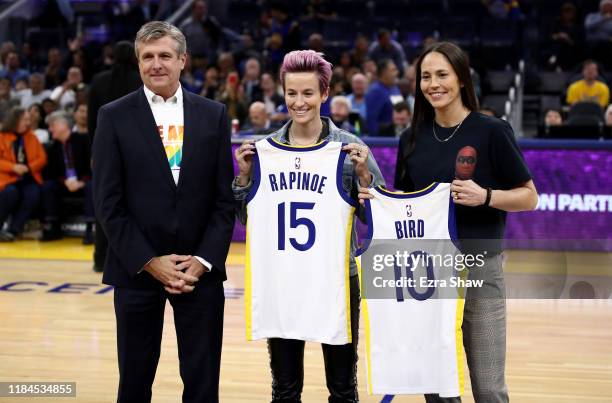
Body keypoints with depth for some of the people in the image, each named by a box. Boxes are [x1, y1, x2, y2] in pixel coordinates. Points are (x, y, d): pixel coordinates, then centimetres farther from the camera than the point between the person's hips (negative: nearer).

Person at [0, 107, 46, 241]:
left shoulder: (32, 137, 13)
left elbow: (42, 158, 8)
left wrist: (28, 167, -11)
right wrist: (13, 167, -20)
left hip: (28, 178, 3)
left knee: (33, 194, -29)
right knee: (11, 193, -35)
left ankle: (13, 230, -22)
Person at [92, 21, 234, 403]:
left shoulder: (214, 114, 4)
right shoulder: (114, 116, -1)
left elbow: (225, 196, 3)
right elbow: (108, 202, -4)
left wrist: (204, 260, -7)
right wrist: (149, 262, -10)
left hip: (201, 268, 1)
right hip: (137, 268, -1)